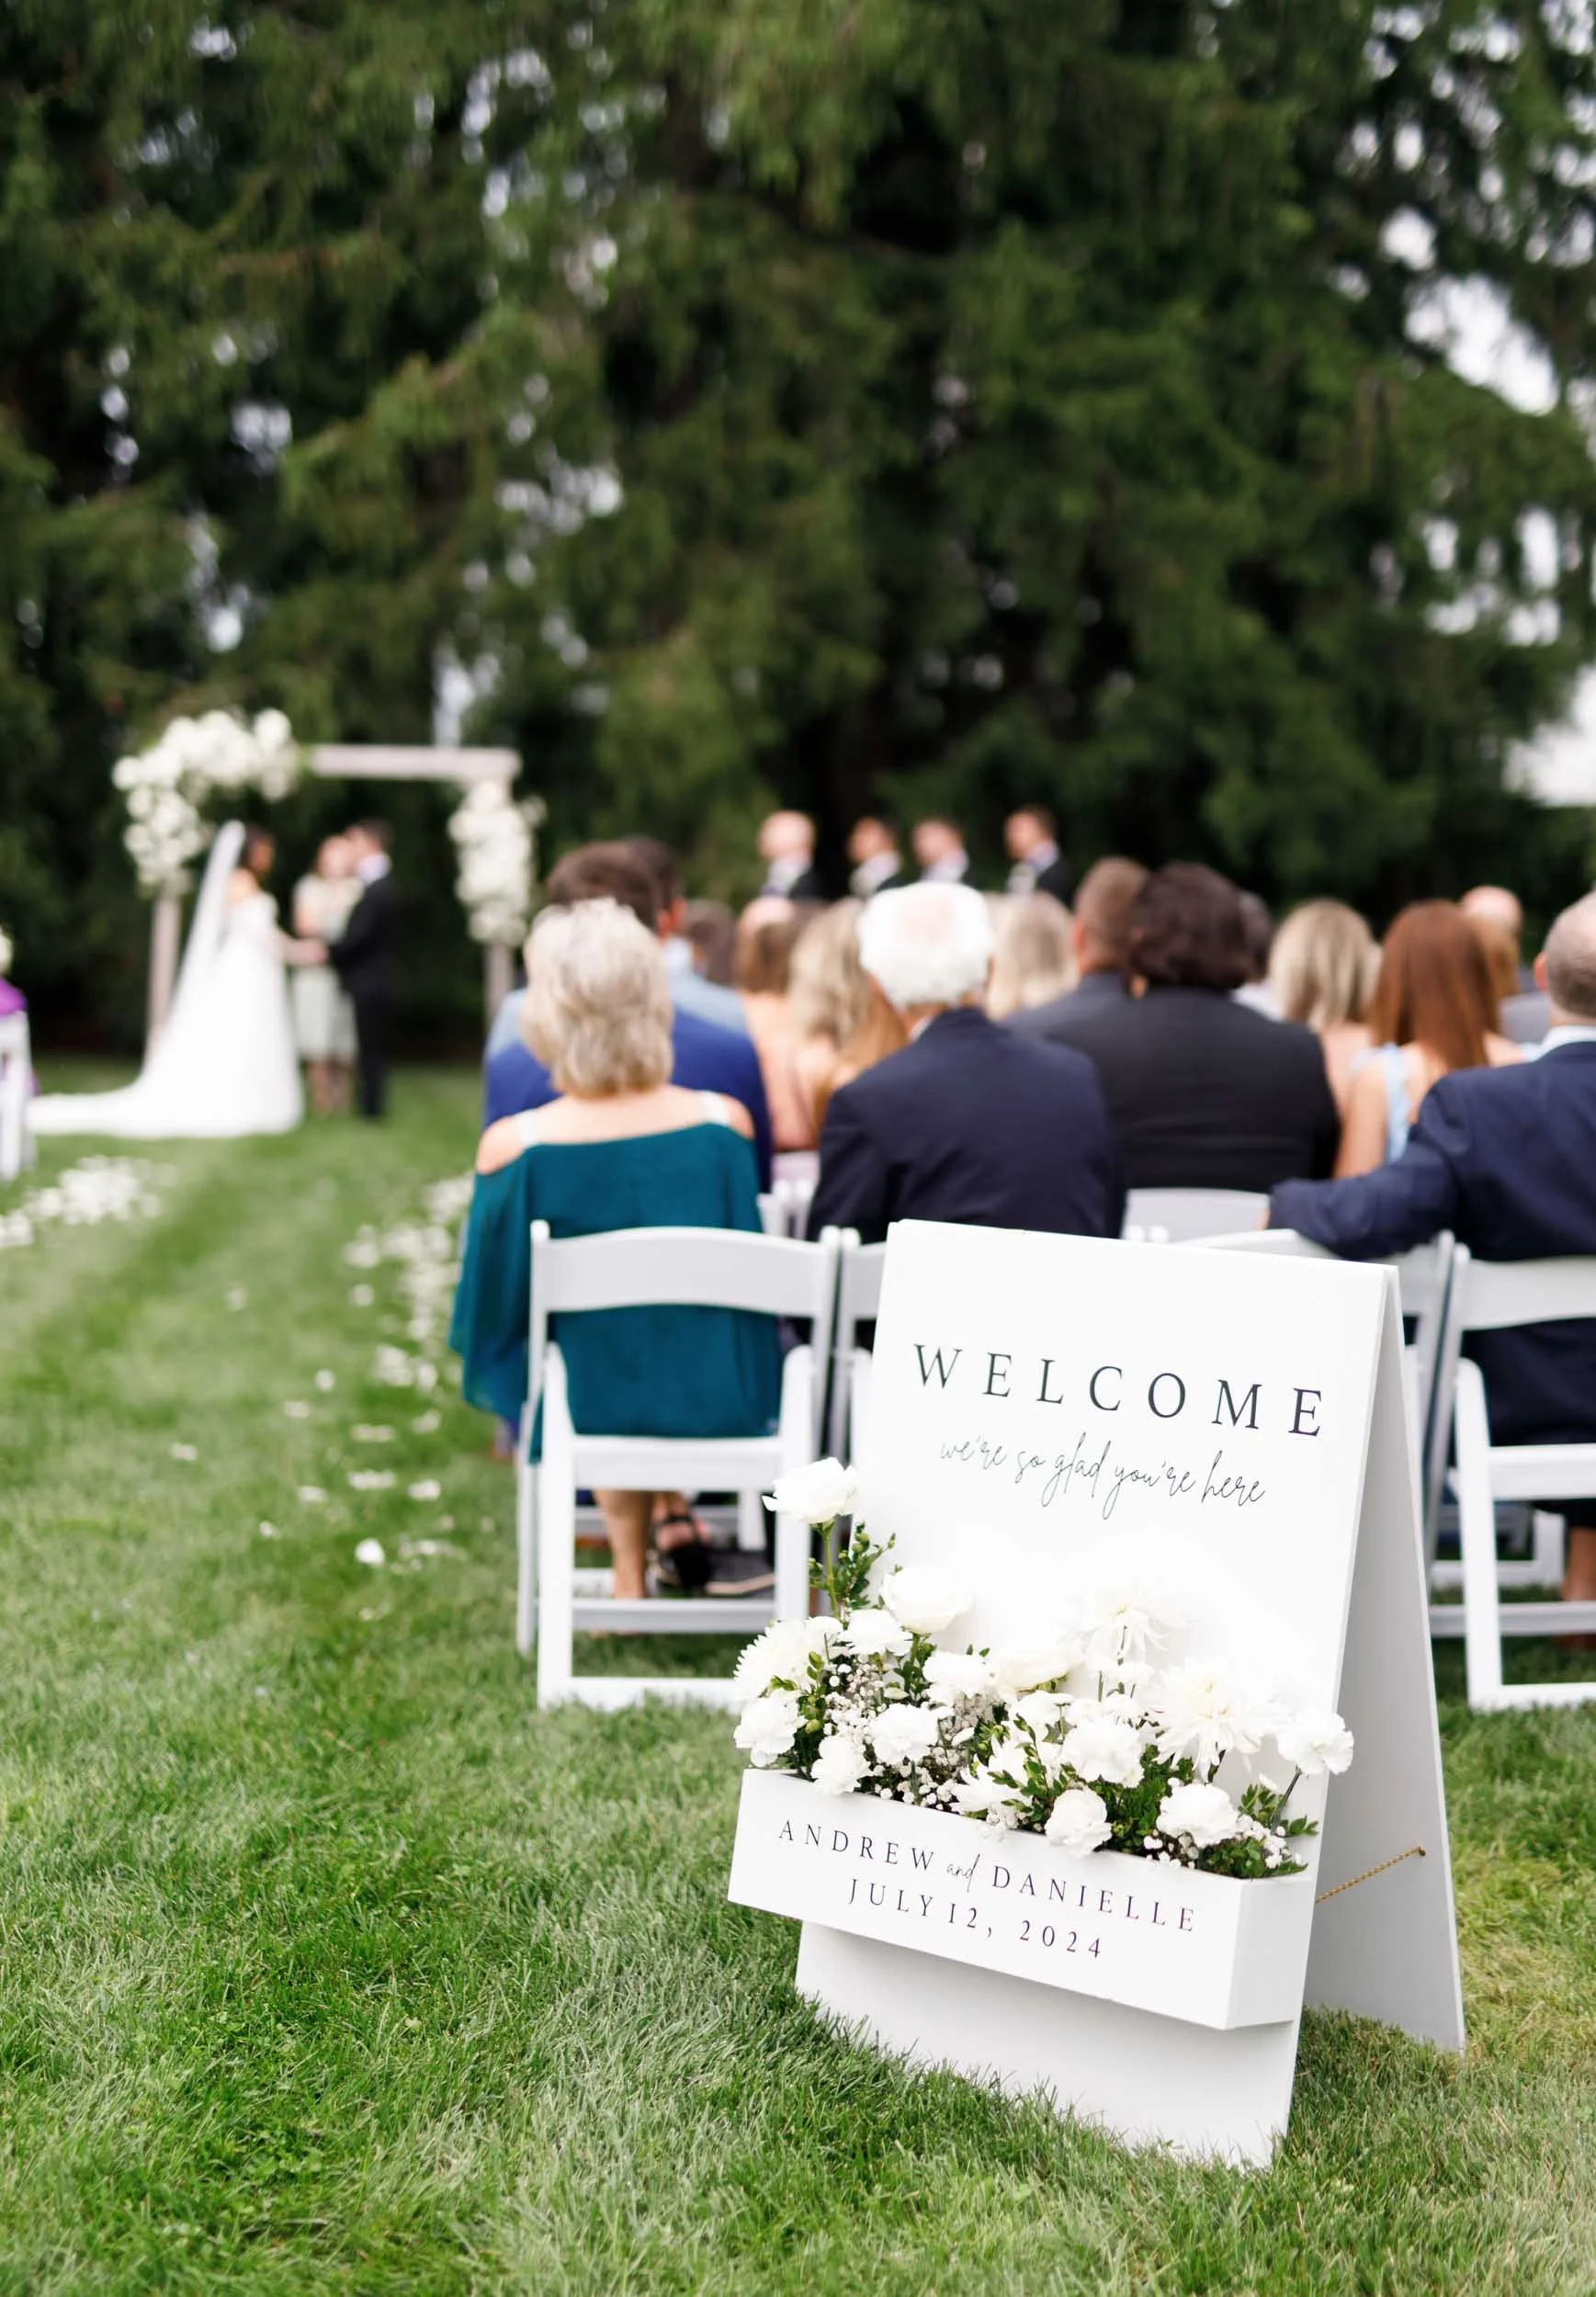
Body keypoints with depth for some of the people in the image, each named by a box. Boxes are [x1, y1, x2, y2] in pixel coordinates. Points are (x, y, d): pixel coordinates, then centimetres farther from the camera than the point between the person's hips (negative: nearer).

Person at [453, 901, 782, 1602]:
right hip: (720, 1401, 1)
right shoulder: (724, 1124, -15)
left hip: (589, 1405, -1)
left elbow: (493, 1300, -5)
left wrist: (494, 1379, 17)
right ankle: (671, 1510, 34)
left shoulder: (512, 1147, -20)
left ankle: (631, 1575, 38)